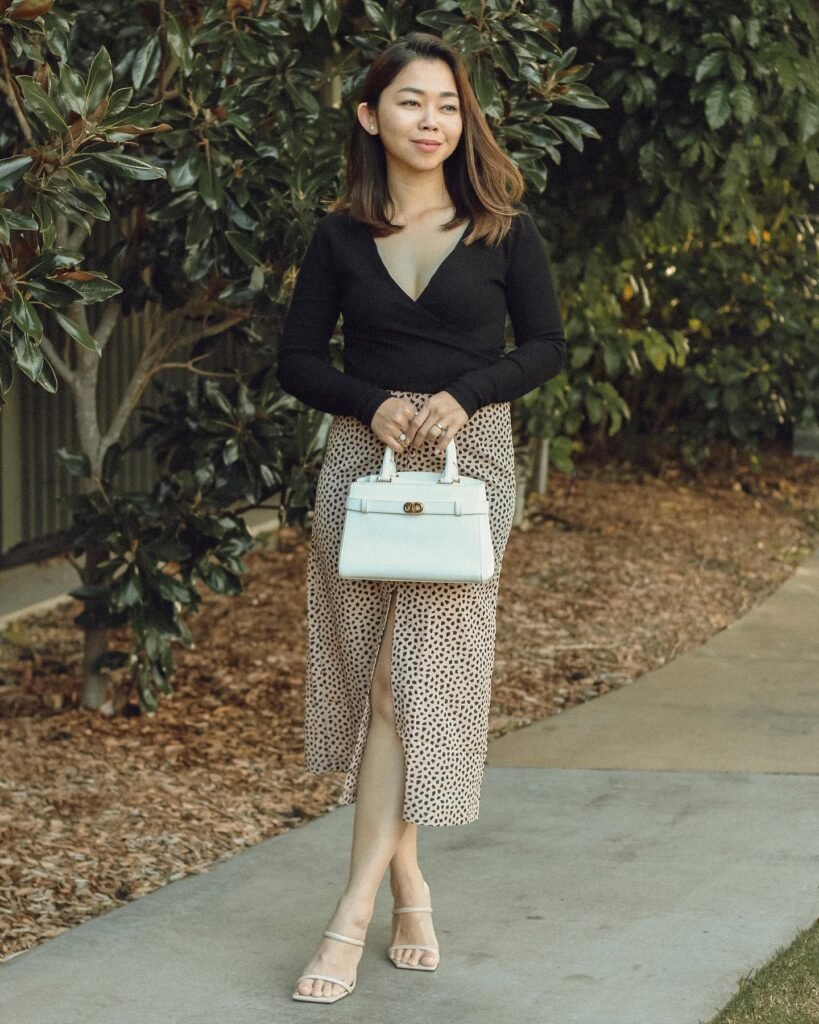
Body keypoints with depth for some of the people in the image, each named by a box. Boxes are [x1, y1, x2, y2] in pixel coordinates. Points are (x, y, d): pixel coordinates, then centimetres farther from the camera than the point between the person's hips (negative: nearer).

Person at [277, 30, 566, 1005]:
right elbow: (298, 358, 6)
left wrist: (463, 394, -13)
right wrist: (372, 404, -12)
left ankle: (352, 916, -10)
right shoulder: (340, 235, 4)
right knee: (372, 679, 4)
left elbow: (546, 345, 3)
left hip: (466, 458, -2)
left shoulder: (503, 230, 0)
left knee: (416, 679, -9)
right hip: (361, 455, 2)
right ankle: (409, 887, 19)